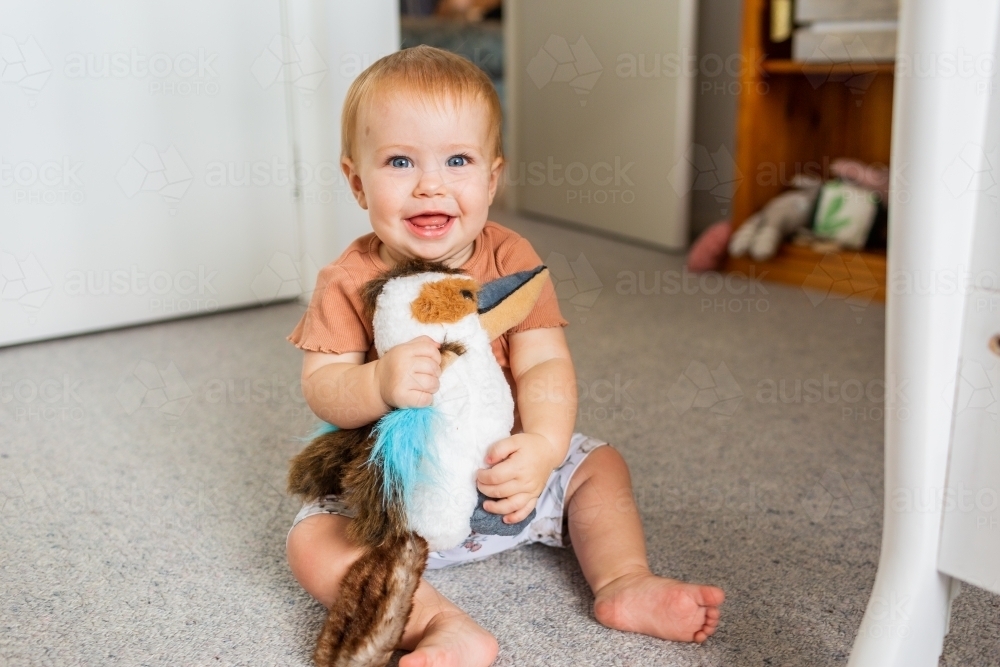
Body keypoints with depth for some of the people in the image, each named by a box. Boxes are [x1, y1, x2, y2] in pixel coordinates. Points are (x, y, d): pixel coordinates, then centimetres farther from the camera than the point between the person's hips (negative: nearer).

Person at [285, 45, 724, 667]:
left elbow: (544, 365, -19)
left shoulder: (511, 261, -11)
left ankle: (623, 582, 1)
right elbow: (321, 385, -18)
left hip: (503, 469, 2)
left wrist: (543, 444, -39)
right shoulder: (351, 281, -13)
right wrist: (380, 383, -41)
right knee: (313, 541, -22)